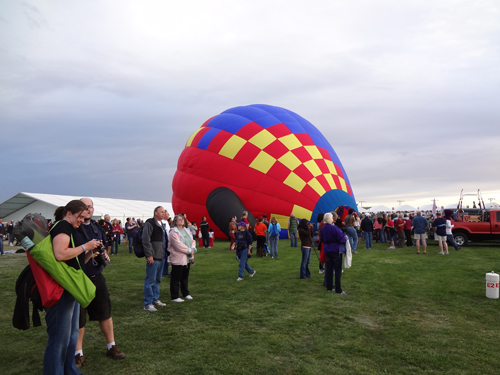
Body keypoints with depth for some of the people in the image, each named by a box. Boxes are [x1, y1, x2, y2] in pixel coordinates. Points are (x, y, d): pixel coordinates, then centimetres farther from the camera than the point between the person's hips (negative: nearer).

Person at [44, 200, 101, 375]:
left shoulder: (69, 229, 17)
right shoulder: (62, 227, -14)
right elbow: (60, 254, -29)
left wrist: (89, 251, 7)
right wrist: (84, 247, -19)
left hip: (70, 289, 11)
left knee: (72, 333, 18)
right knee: (60, 335, -2)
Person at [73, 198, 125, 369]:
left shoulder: (97, 227, 8)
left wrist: (105, 254, 1)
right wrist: (87, 252, -27)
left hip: (97, 277, 6)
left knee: (105, 312, 14)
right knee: (78, 318, 7)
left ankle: (111, 347, 30)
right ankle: (78, 354, 26)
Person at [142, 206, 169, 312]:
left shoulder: (162, 225, 18)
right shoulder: (149, 223, -10)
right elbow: (146, 240, -16)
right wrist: (149, 255, -19)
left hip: (161, 256, 9)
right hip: (153, 257, -9)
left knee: (157, 280, 17)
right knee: (150, 280, -4)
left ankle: (155, 299, 29)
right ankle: (147, 304, 3)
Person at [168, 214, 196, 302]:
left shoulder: (187, 231, 14)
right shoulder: (173, 232, -13)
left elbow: (192, 241, 12)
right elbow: (178, 245, -22)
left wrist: (193, 248, -9)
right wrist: (189, 251, -17)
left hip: (187, 258, 8)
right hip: (178, 259, -8)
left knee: (185, 277, 18)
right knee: (176, 278, 1)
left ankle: (186, 293, 30)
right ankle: (174, 297, 10)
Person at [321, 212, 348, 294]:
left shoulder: (323, 228, 0)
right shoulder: (335, 228, -21)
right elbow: (341, 238, -15)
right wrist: (346, 238, 5)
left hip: (327, 250, 6)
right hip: (336, 250, -6)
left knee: (329, 269, 13)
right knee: (338, 270, 2)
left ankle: (329, 287, 20)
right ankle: (338, 289, 5)